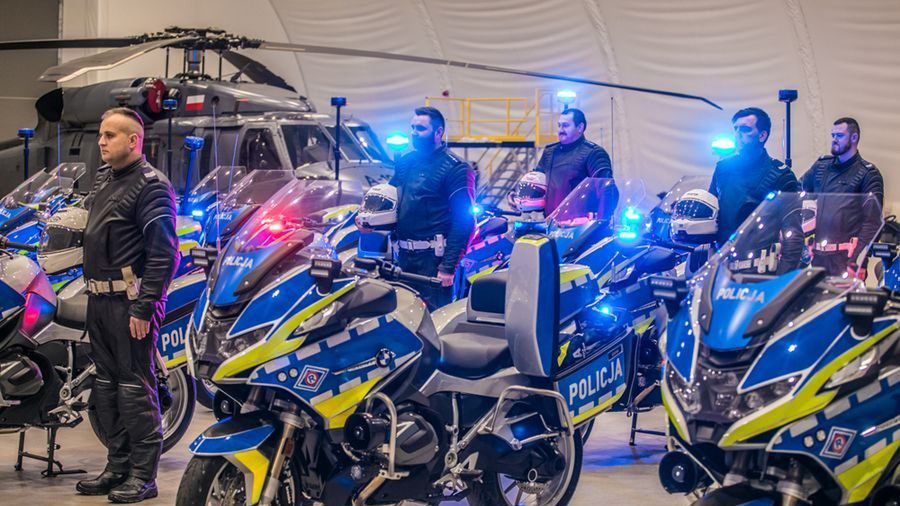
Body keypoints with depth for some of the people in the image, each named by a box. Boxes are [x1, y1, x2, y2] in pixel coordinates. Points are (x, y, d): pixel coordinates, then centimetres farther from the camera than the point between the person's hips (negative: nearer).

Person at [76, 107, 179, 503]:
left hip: (129, 301, -9)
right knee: (106, 383, 13)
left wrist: (144, 307, -21)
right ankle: (118, 466, 22)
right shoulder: (103, 177, 16)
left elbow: (163, 254, -18)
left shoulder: (152, 185, -12)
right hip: (99, 299, 9)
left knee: (135, 386, -7)